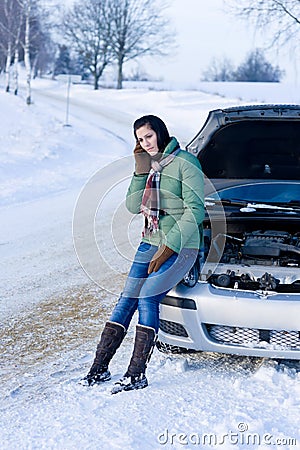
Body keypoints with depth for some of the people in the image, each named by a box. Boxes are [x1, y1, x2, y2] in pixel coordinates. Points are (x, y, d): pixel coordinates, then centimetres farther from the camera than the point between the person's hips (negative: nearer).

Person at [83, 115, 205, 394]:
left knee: (148, 298, -17)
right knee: (127, 299, -2)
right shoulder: (148, 164, 13)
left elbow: (195, 211, -14)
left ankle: (137, 374, -12)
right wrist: (142, 169, -5)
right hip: (150, 242, 6)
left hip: (181, 246, -6)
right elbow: (133, 206, 5)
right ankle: (99, 367, 1)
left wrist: (168, 249, -17)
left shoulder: (185, 163, -9)